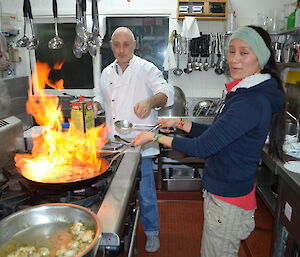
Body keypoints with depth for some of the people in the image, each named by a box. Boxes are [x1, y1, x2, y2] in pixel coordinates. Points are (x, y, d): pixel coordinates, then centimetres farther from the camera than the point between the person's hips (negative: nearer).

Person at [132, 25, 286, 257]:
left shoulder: (253, 102, -27)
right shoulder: (245, 92, 6)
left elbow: (202, 147, -26)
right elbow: (215, 134, 12)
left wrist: (156, 137, -16)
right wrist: (180, 123, 7)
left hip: (228, 200, -9)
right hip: (220, 190, 9)